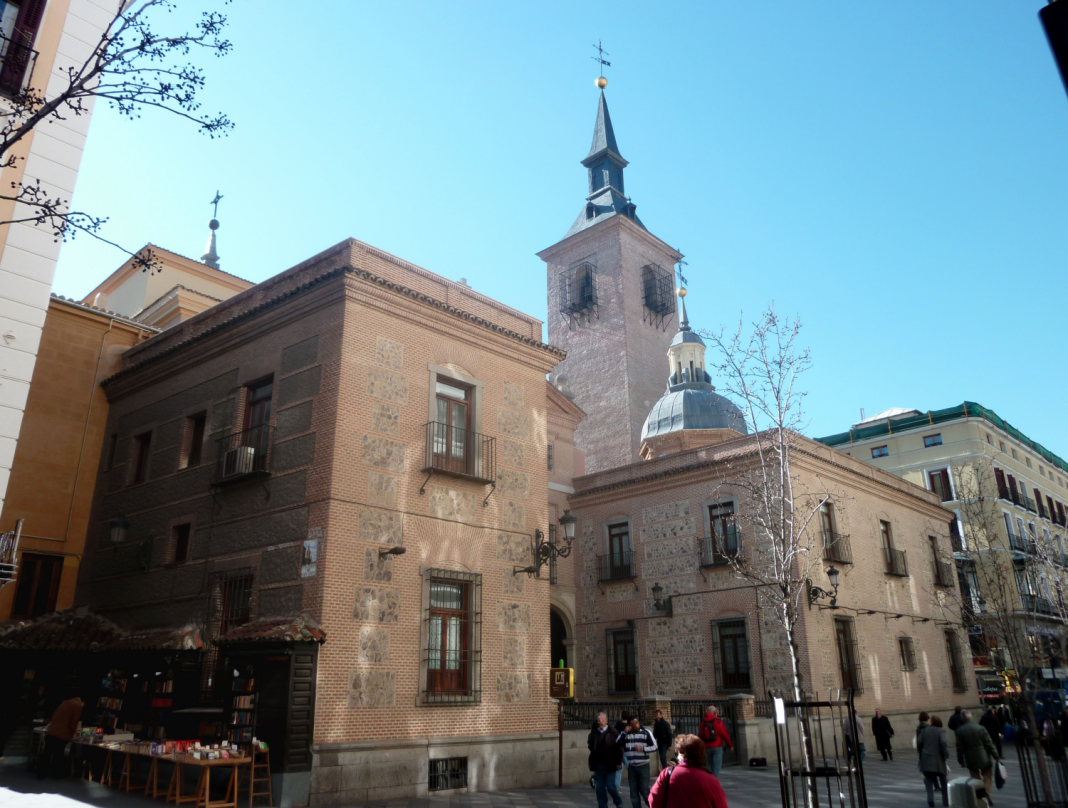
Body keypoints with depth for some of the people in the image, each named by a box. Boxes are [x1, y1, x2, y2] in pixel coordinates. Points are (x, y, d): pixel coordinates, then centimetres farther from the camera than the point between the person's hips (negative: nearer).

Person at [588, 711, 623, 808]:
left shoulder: (613, 733, -5)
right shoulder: (593, 733, 6)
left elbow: (619, 748, -5)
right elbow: (591, 746, 15)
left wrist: (619, 762, -8)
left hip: (609, 764, -4)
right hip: (598, 765, 4)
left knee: (611, 786, -1)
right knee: (599, 788, 7)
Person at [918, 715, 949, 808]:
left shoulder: (925, 730, 5)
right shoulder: (941, 731, -5)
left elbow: (919, 742, 2)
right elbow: (943, 743, -20)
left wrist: (920, 753, 15)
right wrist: (946, 755, -9)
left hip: (926, 759, 2)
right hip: (938, 760, -2)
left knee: (928, 779, 11)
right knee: (943, 780, 17)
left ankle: (930, 798, -9)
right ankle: (946, 800, 25)